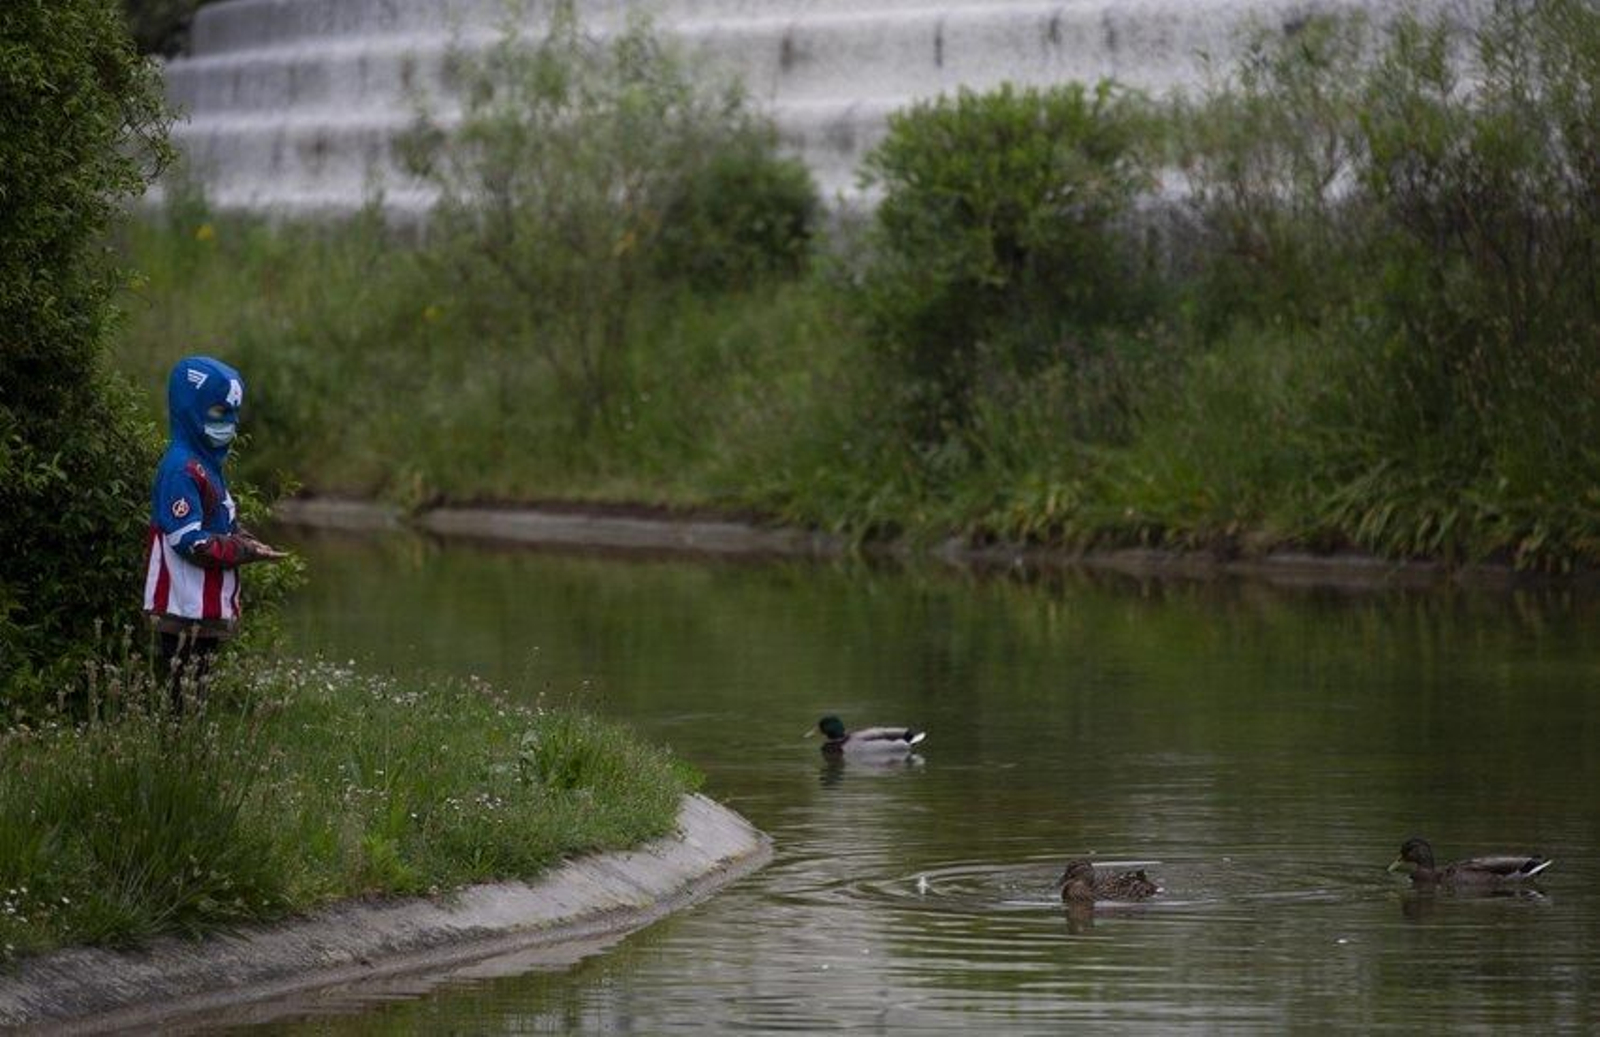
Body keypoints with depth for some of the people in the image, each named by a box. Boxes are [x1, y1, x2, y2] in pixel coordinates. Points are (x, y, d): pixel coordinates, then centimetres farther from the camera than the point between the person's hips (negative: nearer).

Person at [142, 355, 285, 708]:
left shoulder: (208, 466, 16)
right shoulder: (181, 470, -15)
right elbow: (189, 541, -20)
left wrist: (243, 538, 3)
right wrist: (245, 551, -18)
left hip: (209, 610, 10)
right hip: (185, 610, -10)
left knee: (195, 693, 11)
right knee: (182, 696, -9)